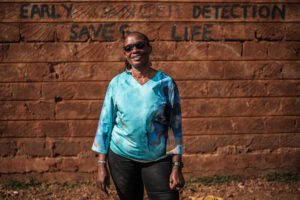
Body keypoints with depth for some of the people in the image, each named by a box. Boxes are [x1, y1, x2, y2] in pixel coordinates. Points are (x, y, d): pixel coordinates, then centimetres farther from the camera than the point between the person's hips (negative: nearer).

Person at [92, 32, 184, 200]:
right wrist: (101, 165, -2)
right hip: (122, 156, 1)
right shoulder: (117, 83, 0)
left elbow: (175, 126, -1)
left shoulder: (166, 83, -2)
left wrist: (177, 167, -6)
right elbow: (105, 122, 3)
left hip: (158, 160, -1)